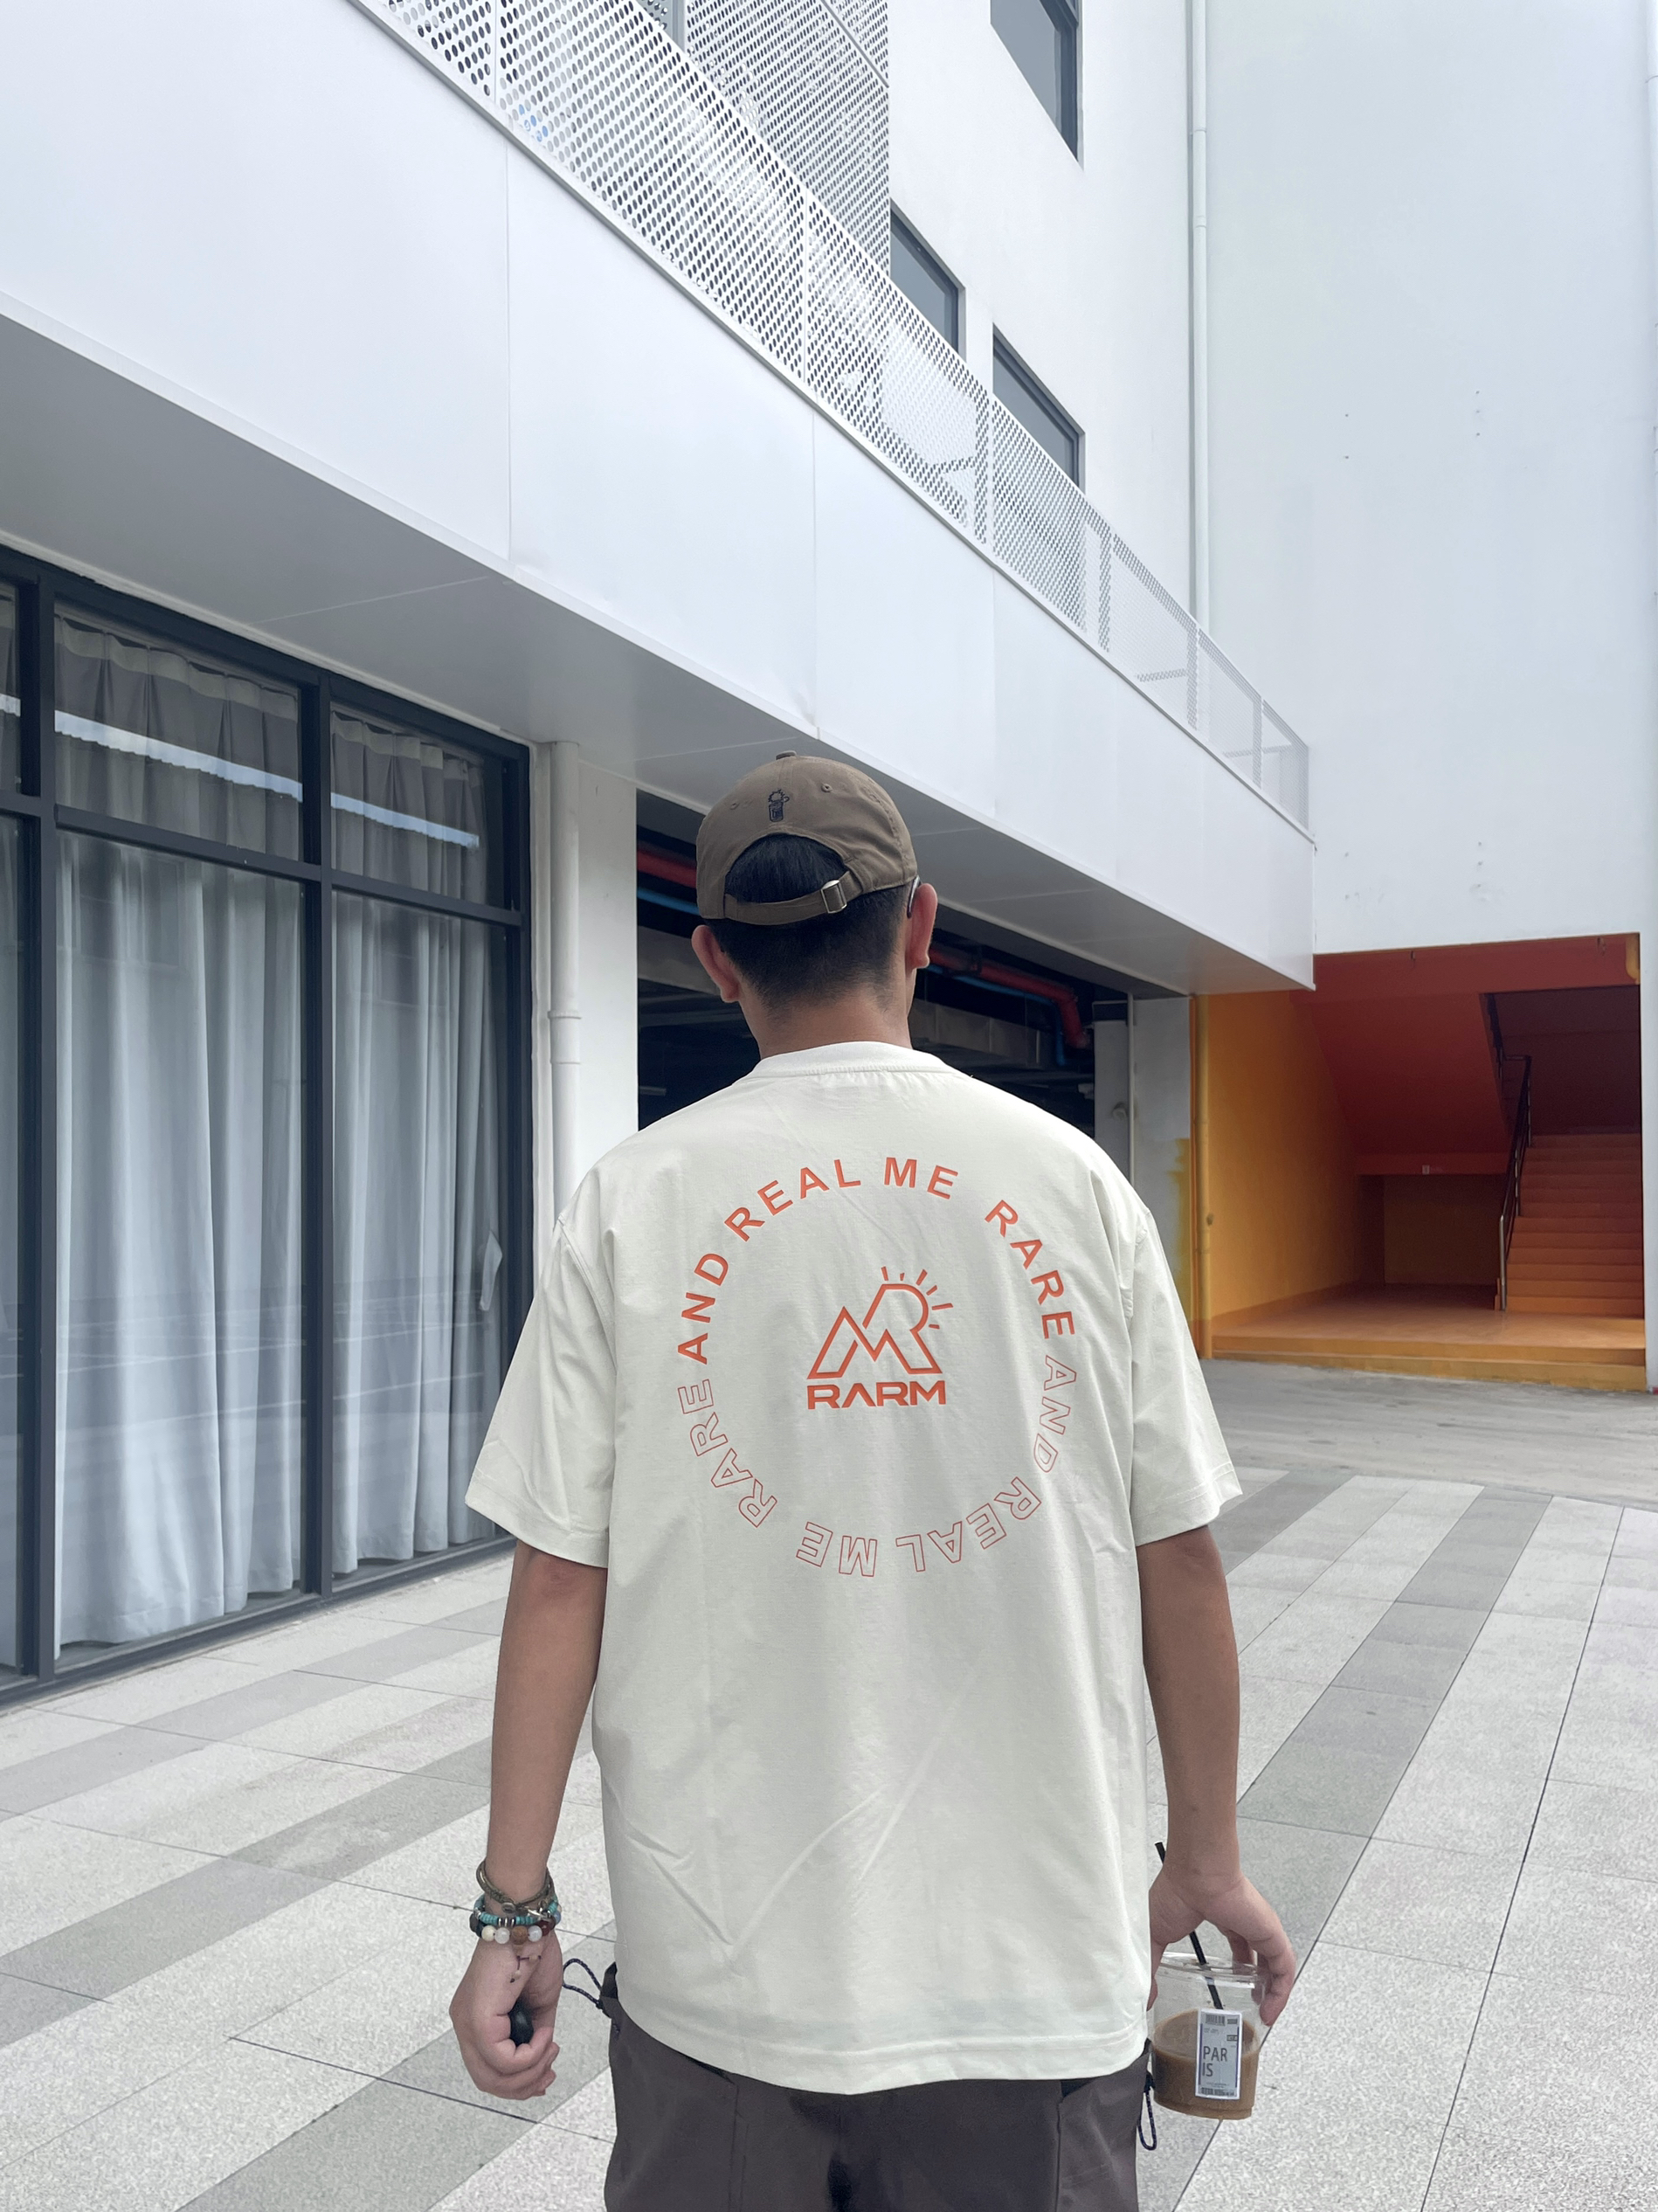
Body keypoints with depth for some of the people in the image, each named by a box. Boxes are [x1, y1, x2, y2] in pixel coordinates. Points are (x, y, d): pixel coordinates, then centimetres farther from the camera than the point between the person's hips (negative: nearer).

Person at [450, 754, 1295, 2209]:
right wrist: (1207, 1861, 10)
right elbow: (1177, 1557, -2)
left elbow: (560, 1574, -6)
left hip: (718, 1963, 0)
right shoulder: (1074, 1180, -5)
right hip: (1039, 1957, 0)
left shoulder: (635, 1201, -6)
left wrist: (517, 1909, 3)